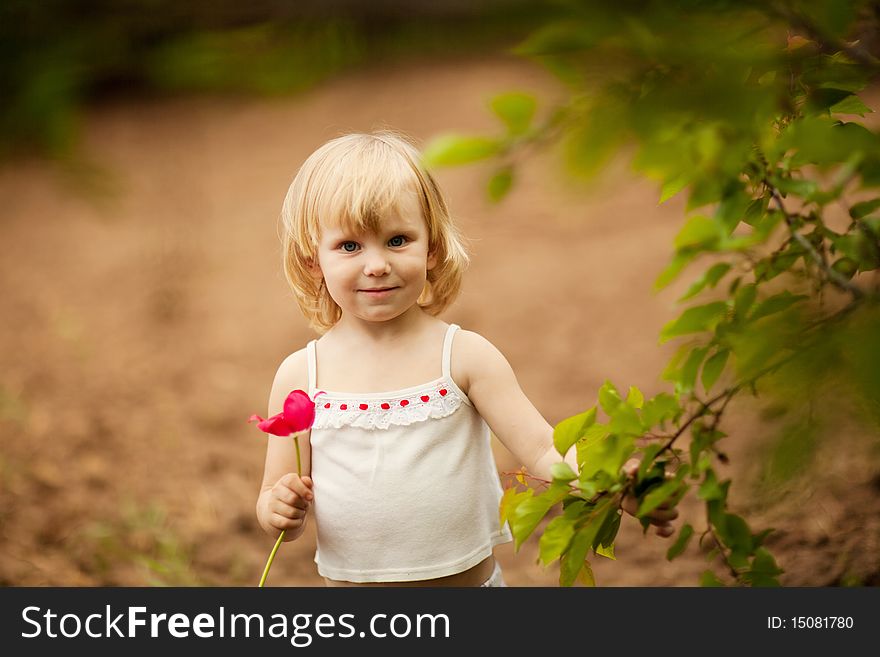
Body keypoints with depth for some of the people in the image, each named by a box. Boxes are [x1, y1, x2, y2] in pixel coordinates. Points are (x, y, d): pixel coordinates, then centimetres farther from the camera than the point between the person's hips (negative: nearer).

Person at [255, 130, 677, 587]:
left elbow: (542, 450, -15)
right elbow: (277, 516, 1)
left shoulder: (466, 356, -8)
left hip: (469, 577, 0)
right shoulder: (300, 377, -6)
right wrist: (281, 511, -21)